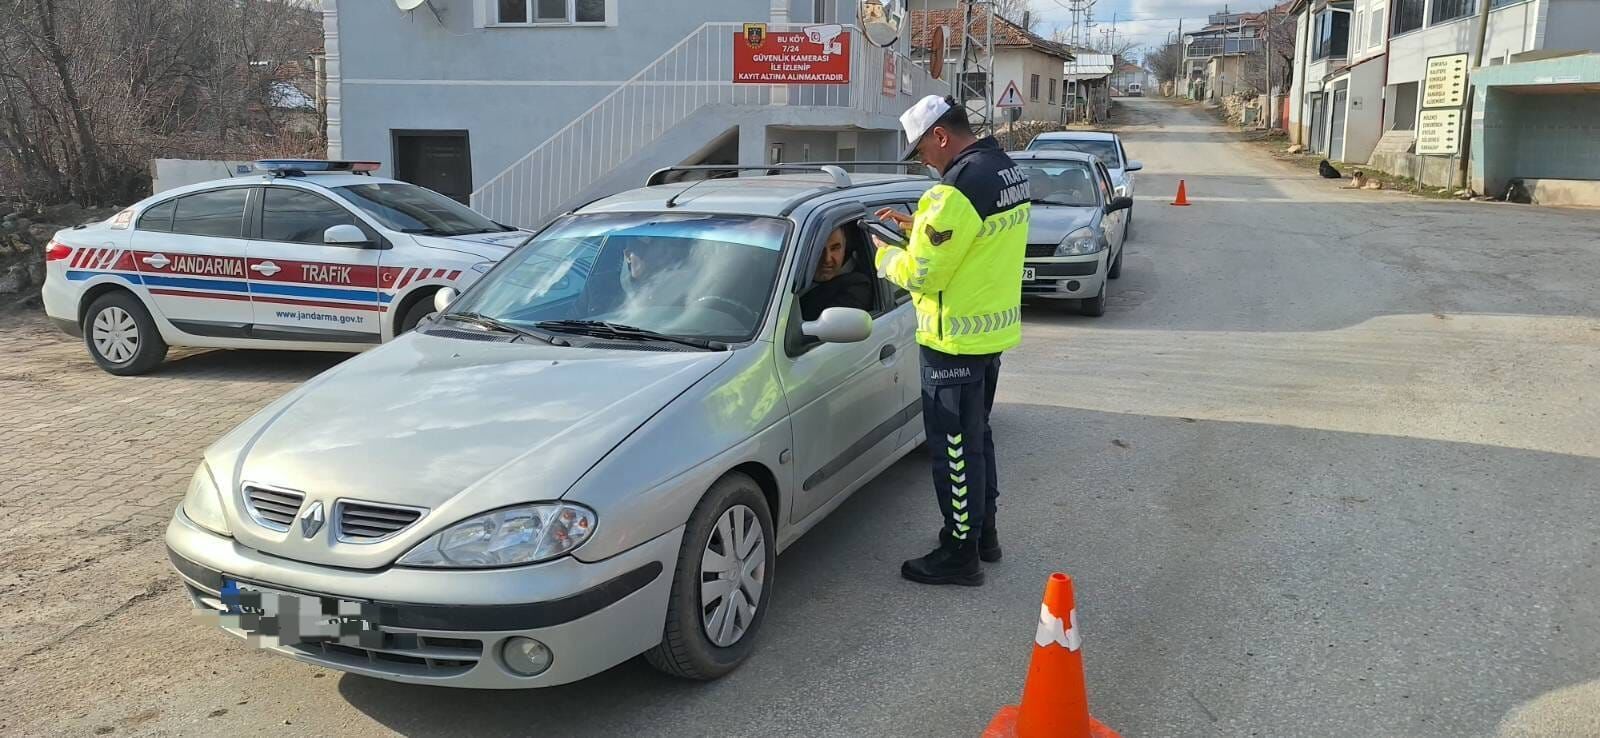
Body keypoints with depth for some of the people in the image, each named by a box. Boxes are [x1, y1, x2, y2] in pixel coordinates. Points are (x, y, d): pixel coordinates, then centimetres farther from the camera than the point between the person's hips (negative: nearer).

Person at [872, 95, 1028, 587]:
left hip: (956, 341, -10)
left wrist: (883, 253, -3)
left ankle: (960, 553, 11)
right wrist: (917, 228, 10)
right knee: (977, 435, 22)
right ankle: (984, 532, 34)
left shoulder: (958, 188, -24)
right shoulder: (1007, 170, 7)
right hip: (996, 329, 10)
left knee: (954, 446, 1)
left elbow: (923, 274, -21)